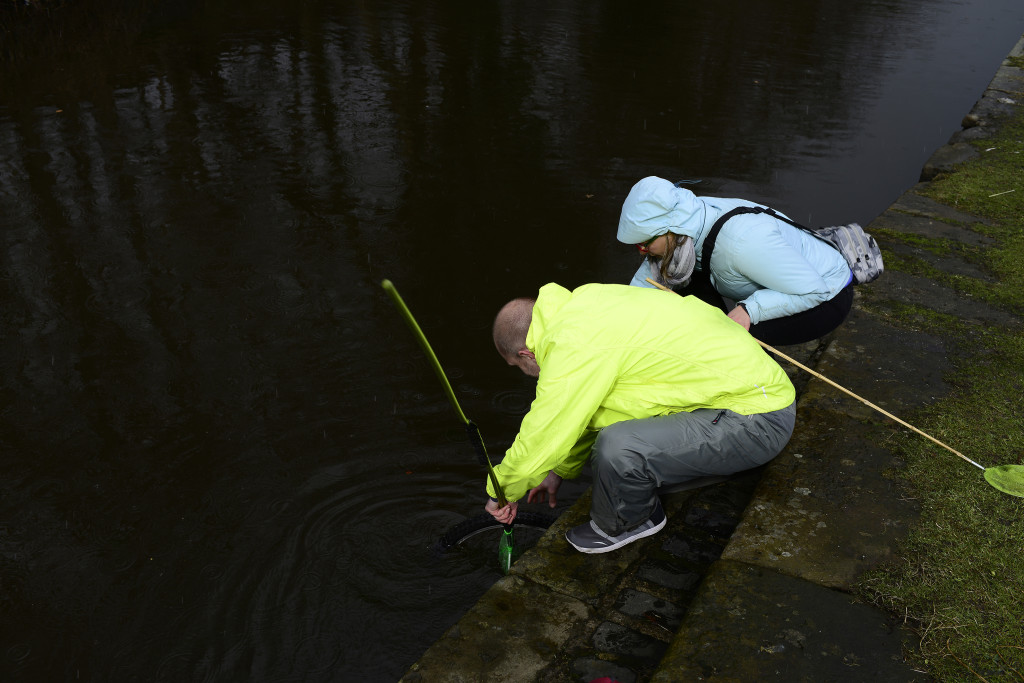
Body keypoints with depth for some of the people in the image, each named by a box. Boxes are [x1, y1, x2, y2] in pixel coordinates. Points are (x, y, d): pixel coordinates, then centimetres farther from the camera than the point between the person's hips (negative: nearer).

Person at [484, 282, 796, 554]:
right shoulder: (583, 301, 8)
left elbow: (539, 444, -16)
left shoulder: (573, 347, -22)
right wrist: (560, 471, 32)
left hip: (758, 420, -10)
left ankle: (624, 525, 6)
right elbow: (578, 409, 22)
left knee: (618, 447, -25)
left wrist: (499, 493, 3)